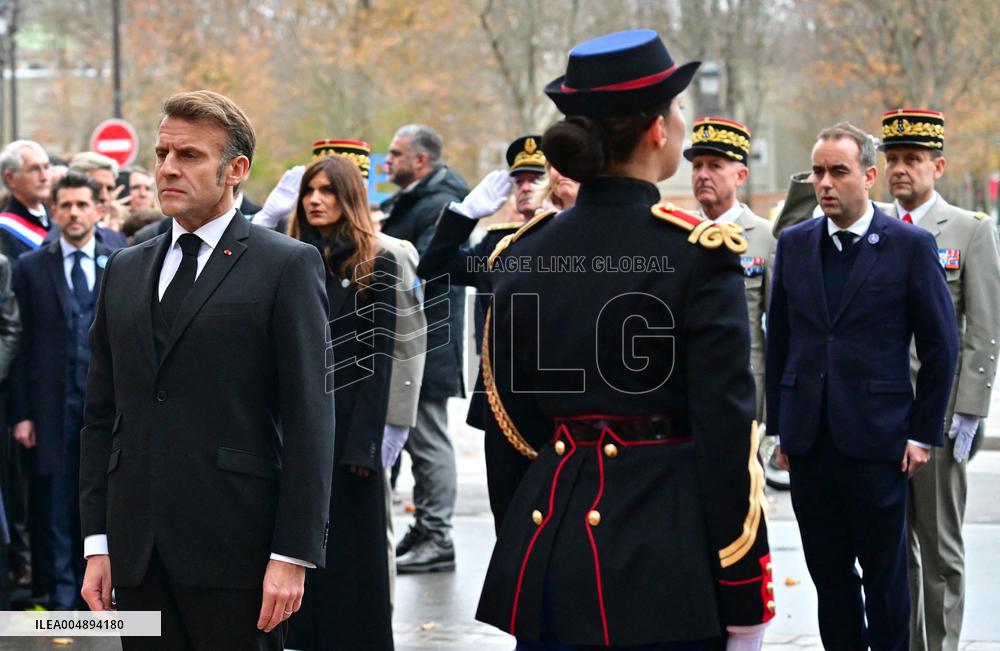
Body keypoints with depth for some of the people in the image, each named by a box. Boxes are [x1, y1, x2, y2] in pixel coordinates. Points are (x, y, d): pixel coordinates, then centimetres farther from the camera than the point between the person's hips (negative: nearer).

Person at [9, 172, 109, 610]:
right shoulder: (31, 268, 4)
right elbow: (21, 343, 1)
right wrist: (21, 413, -4)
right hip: (53, 405, -1)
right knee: (54, 504, 1)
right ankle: (62, 598, 9)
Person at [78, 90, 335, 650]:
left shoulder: (288, 266, -1)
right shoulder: (125, 271, 16)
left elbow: (310, 420, -6)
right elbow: (101, 415, 16)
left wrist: (293, 555, -12)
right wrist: (98, 542, 8)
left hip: (234, 550, -5)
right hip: (138, 558, 5)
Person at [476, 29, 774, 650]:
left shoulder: (523, 254, 6)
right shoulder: (698, 254, -10)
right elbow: (727, 430, -11)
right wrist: (745, 599, -7)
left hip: (546, 531, 5)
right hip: (662, 549, -5)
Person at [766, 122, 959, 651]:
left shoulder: (910, 245, -3)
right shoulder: (794, 244, 9)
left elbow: (940, 345, -1)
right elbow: (778, 340, 13)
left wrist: (923, 433, -4)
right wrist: (779, 425, 9)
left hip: (876, 439, -4)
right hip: (809, 442, 4)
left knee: (885, 577, 4)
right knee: (829, 576, 9)